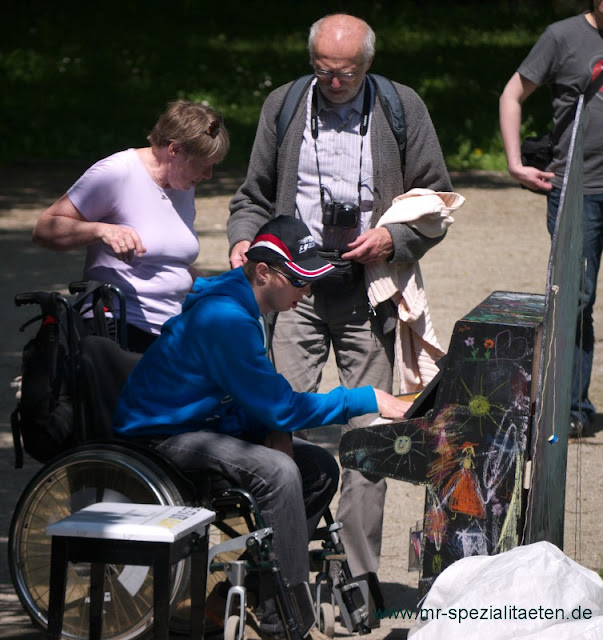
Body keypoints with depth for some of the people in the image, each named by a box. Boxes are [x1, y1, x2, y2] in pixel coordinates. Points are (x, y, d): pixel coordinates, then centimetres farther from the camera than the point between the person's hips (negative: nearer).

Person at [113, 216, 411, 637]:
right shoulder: (225, 317, -25)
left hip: (203, 427, 10)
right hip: (160, 440, -10)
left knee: (321, 468, 3)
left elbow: (267, 396, 18)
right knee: (277, 472, -31)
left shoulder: (244, 304, 7)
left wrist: (277, 431, -4)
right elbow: (279, 405, -23)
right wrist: (369, 400, -20)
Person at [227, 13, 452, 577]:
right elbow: (254, 196, 18)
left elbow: (437, 199, 10)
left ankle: (359, 574, 6)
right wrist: (243, 240, -1)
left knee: (365, 429, -1)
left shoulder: (402, 108, 6)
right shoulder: (283, 106, 11)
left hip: (371, 288, -1)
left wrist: (393, 240, -7)